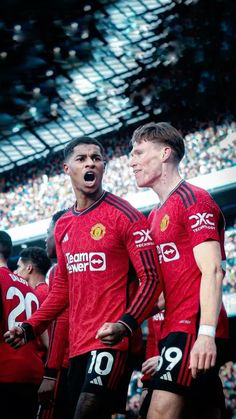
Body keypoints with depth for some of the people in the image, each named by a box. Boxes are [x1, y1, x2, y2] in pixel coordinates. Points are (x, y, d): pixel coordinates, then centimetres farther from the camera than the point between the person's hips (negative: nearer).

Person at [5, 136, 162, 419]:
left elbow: (151, 279, -9)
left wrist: (125, 325, -24)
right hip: (77, 345, 7)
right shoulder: (62, 226, 16)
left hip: (109, 341, -7)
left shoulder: (124, 215, -5)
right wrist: (29, 327, 13)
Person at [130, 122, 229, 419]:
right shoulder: (155, 216, 22)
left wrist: (206, 333, -23)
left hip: (193, 327, -9)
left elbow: (212, 271, -13)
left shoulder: (194, 200, -5)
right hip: (174, 328, 9)